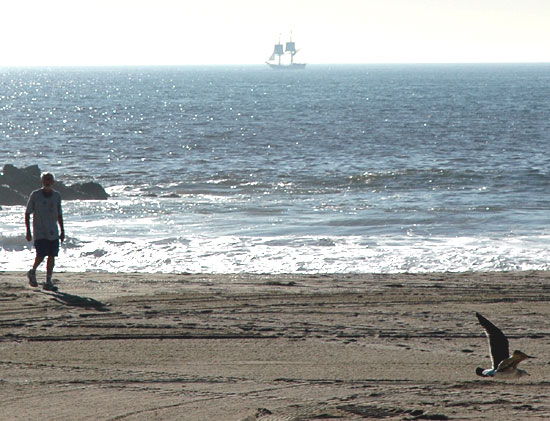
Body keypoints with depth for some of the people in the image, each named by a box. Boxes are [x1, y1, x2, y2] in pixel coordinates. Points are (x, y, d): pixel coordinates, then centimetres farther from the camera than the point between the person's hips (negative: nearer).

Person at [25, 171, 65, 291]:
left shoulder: (57, 196, 7)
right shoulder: (35, 195, -4)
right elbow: (27, 213, 0)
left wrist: (62, 231, 14)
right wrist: (28, 231, -5)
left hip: (53, 232, 4)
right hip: (39, 232, -4)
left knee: (52, 256, -1)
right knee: (41, 255, -13)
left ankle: (48, 282, 5)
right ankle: (32, 272, 16)